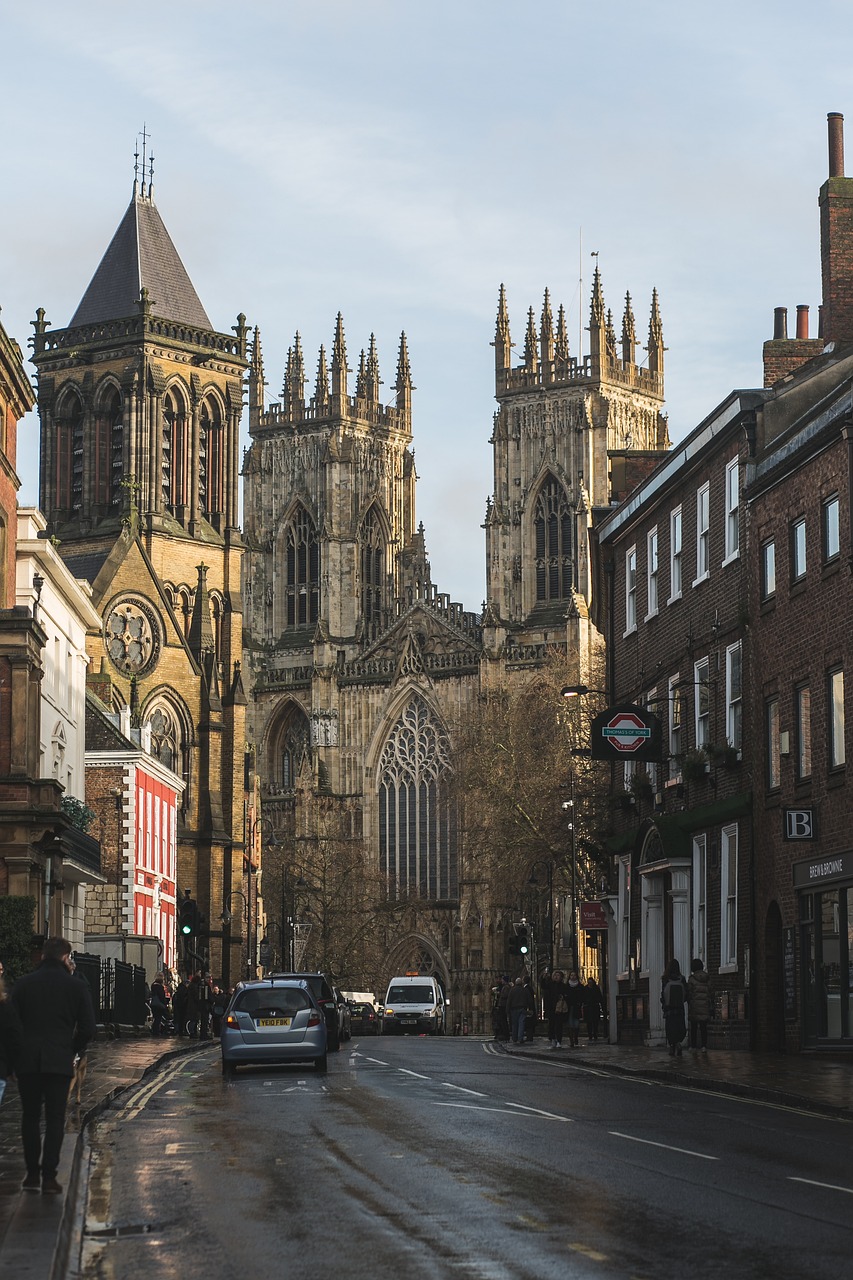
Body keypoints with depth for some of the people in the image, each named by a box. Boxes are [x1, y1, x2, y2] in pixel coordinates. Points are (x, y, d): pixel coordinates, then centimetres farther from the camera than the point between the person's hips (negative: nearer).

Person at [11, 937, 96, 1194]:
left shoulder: (22, 984, 1)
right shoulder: (76, 986, -2)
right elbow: (87, 1028, -3)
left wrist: (16, 1054, 13)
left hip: (27, 1060, 1)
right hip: (59, 1061, -1)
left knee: (30, 1117, 12)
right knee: (55, 1119, 3)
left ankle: (32, 1173, 12)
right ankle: (49, 1177, -4)